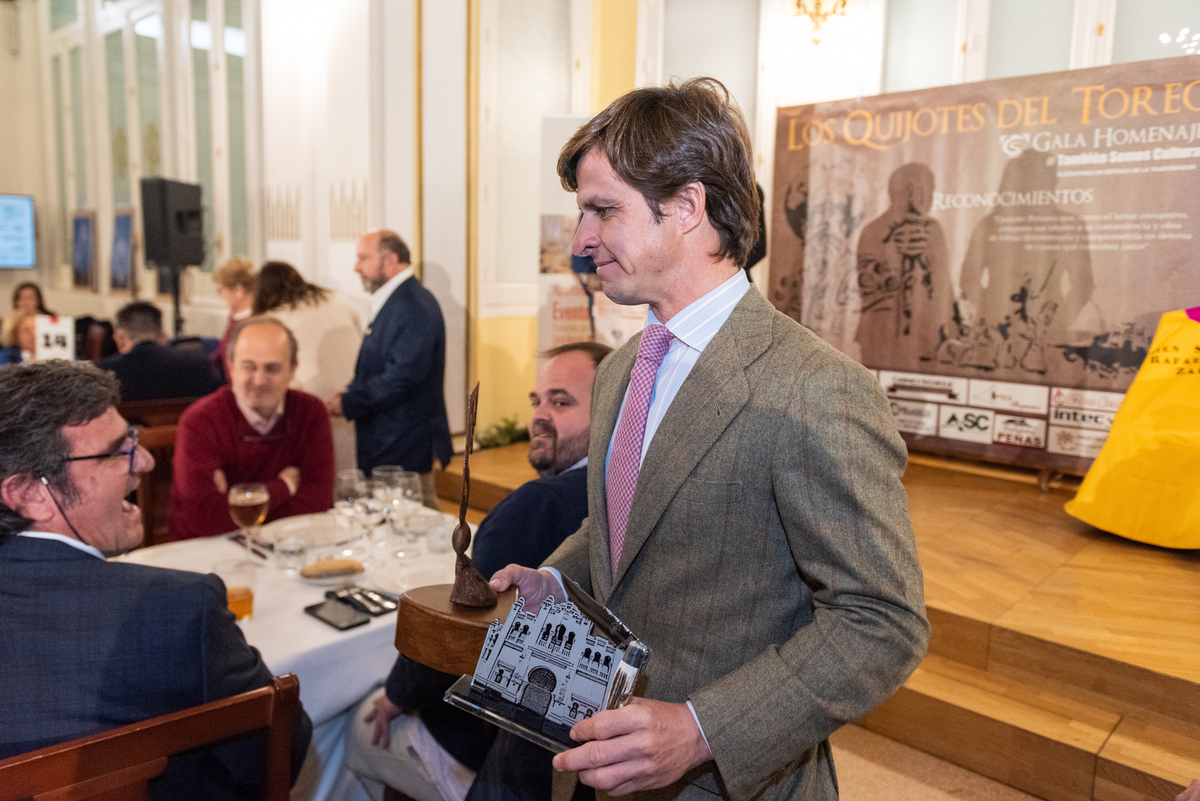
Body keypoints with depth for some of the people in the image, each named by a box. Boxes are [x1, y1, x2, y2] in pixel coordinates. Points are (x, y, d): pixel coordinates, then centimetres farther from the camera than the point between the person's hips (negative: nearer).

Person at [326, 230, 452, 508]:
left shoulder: (414, 306, -18)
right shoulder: (390, 302, 16)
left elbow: (403, 376, -25)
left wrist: (348, 403, -17)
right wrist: (349, 393, 4)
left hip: (405, 447, -10)